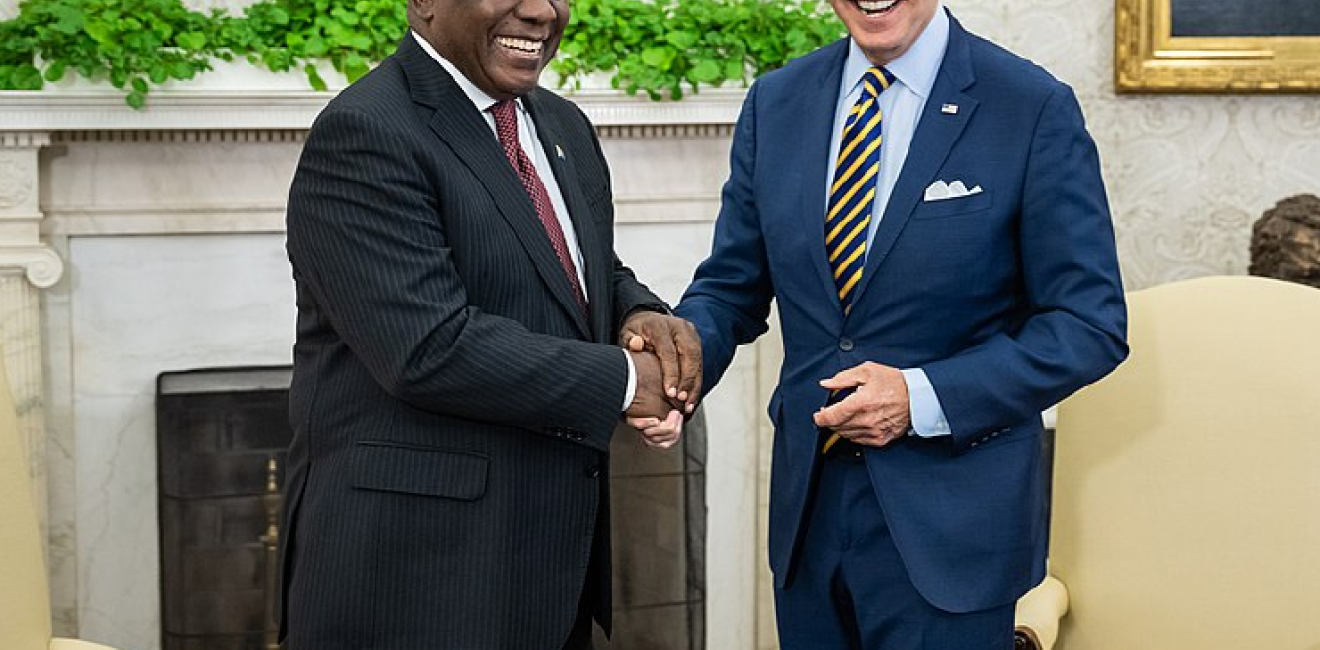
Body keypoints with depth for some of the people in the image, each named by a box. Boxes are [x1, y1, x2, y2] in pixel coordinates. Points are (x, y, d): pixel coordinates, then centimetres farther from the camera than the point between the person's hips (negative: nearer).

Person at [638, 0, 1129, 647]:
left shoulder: (1036, 108, -9)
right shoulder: (775, 103, 6)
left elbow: (1091, 325, -9)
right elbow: (731, 285, 10)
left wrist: (924, 398, -18)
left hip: (949, 520, -4)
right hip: (807, 503, 4)